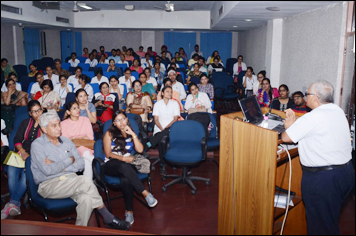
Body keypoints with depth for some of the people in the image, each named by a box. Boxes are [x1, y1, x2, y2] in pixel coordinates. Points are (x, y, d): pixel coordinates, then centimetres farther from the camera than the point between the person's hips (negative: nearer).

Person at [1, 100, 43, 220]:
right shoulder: (25, 123, 21)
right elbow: (17, 139, 11)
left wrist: (41, 125, -9)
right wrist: (22, 151, -5)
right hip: (22, 153, 3)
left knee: (26, 173, -32)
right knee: (11, 170, -27)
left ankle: (13, 203, -25)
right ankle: (16, 203, -23)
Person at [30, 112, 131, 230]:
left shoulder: (66, 141, 13)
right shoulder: (37, 145, -3)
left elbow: (81, 164, 7)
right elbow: (48, 170, -15)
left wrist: (60, 167, -8)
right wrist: (69, 160, -4)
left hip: (70, 180, 5)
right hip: (48, 185, -5)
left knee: (86, 199, -30)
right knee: (86, 181, -28)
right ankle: (108, 219, -16)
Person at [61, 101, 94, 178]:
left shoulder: (85, 120, 15)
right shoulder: (63, 124, 10)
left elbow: (90, 137, 7)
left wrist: (73, 138, -4)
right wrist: (83, 137, -6)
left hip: (86, 147, 2)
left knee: (87, 161, -31)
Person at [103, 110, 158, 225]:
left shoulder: (130, 133, 18)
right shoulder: (109, 134, 9)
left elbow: (140, 150, 4)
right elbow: (108, 154, 2)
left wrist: (133, 134, -2)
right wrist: (123, 158, -13)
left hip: (126, 165, 2)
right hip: (111, 165, -2)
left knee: (125, 179, -37)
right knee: (124, 166, -41)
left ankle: (129, 211, -35)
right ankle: (146, 193, -42)